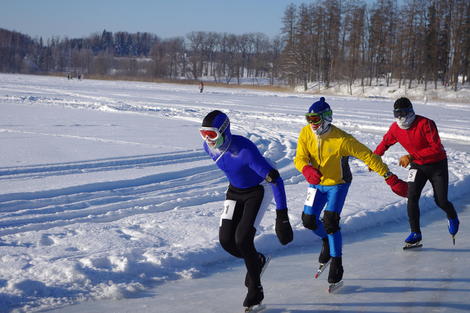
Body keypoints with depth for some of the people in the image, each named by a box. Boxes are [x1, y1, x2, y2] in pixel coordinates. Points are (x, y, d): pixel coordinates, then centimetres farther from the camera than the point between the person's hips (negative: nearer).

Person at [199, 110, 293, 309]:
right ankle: (257, 261, 27)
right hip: (235, 191, 6)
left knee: (242, 239, -17)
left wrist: (282, 215, -35)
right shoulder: (209, 146, -14)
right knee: (226, 240, -5)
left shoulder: (245, 150, -35)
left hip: (258, 191, -6)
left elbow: (275, 179, -33)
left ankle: (255, 289, 3)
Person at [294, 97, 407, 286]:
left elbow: (368, 156, -24)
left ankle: (336, 263, -1)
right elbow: (300, 158, -11)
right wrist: (307, 170, -37)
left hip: (338, 184, -5)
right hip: (317, 183, 5)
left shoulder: (342, 140, -28)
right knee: (308, 220, 1)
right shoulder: (305, 133, -13)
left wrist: (391, 179, -25)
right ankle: (327, 242, 35)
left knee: (329, 221, -19)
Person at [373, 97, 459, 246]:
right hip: (417, 166, 4)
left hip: (437, 164, -4)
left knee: (441, 201, -2)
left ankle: (452, 218, 34)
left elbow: (436, 148, -34)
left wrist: (411, 156, -38)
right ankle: (415, 234, -3)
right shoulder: (395, 128, -9)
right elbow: (385, 143, 13)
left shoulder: (425, 124, -27)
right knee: (412, 197, -14)